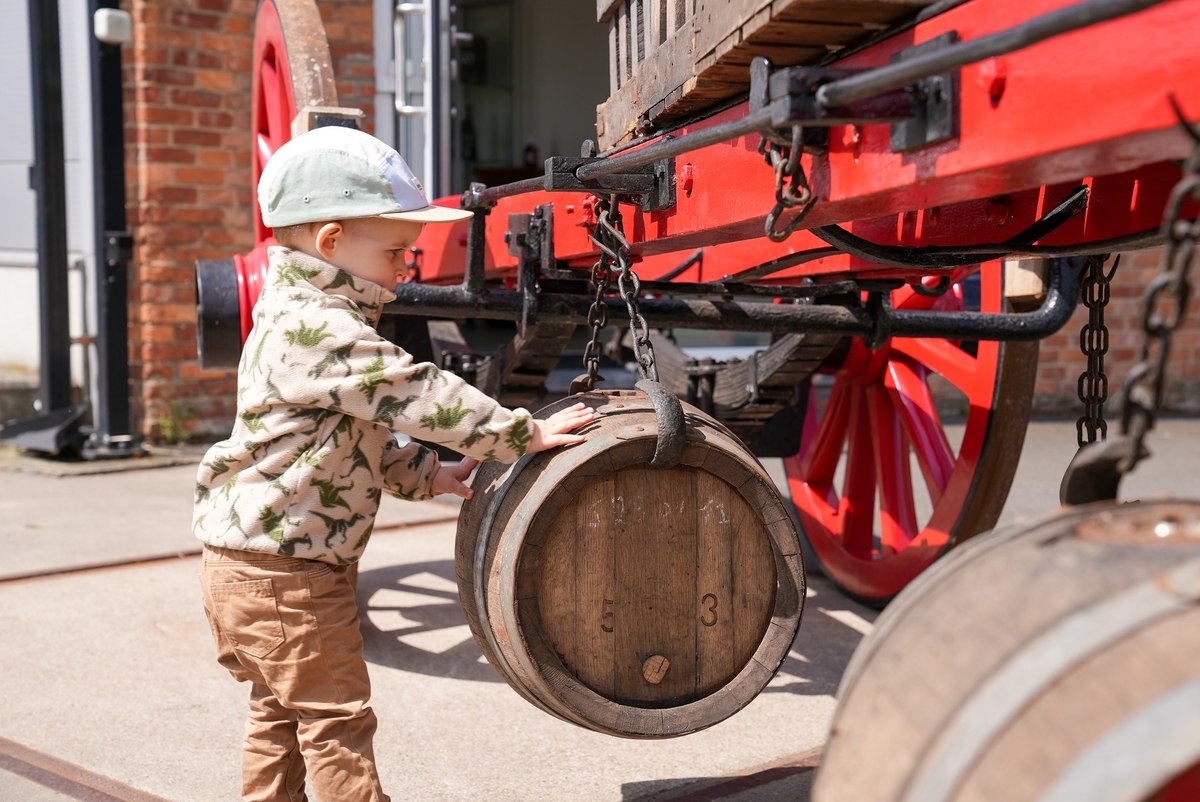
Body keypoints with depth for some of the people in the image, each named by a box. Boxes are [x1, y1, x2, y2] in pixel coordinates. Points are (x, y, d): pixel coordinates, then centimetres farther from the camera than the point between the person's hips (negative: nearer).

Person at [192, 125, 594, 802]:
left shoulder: (304, 319, 12)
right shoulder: (315, 328, -22)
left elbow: (368, 431, 16)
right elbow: (416, 396, -25)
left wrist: (424, 473, 5)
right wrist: (520, 434, -19)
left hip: (263, 563, 10)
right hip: (282, 574, -10)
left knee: (283, 712, 21)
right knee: (336, 719, 0)